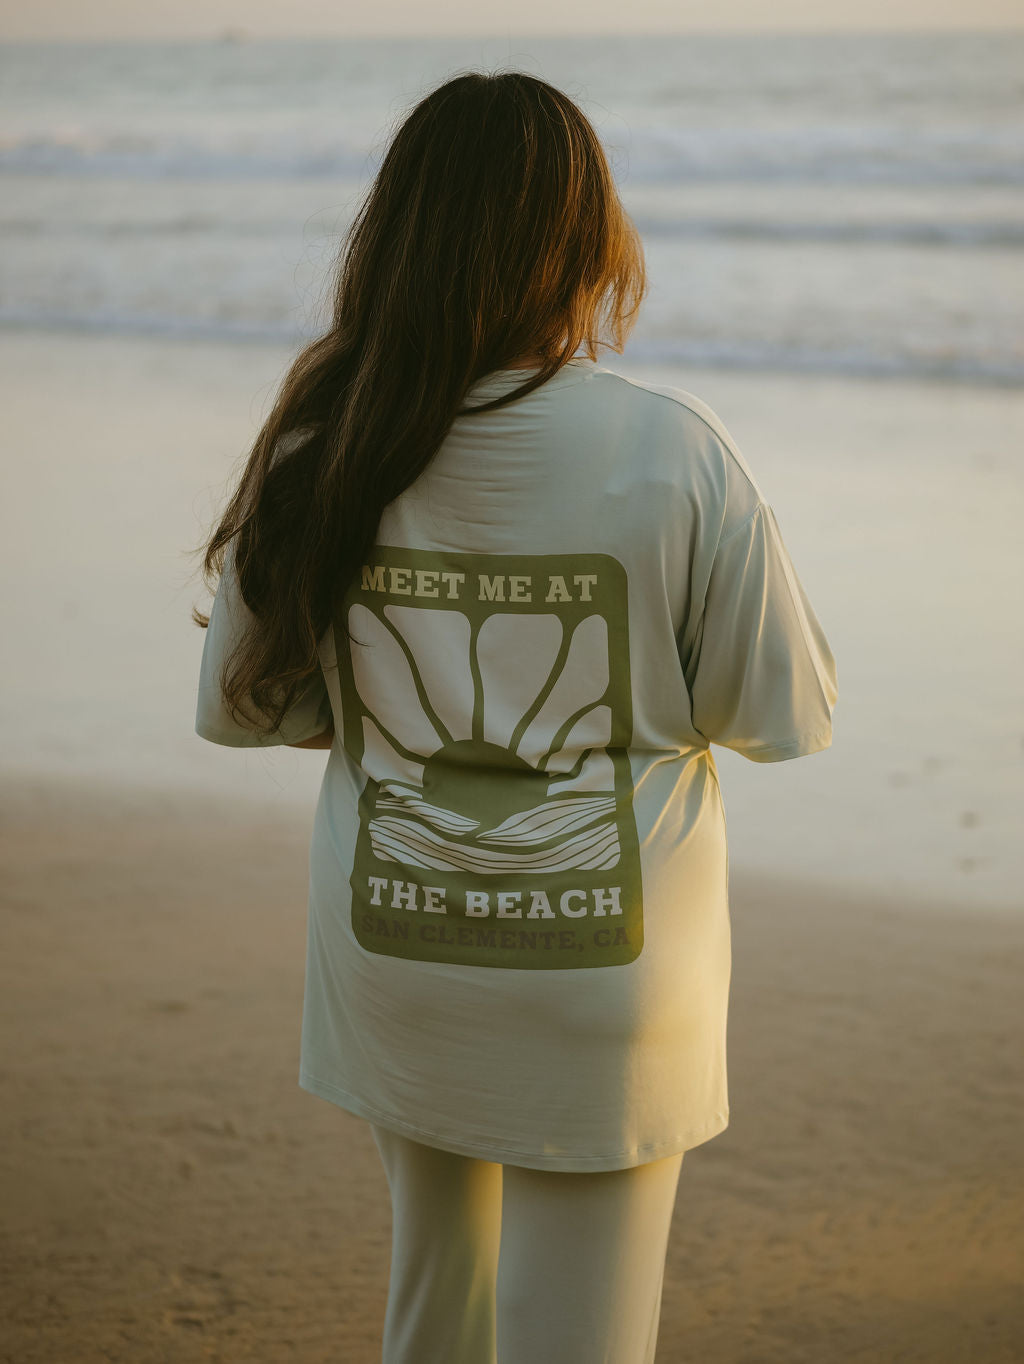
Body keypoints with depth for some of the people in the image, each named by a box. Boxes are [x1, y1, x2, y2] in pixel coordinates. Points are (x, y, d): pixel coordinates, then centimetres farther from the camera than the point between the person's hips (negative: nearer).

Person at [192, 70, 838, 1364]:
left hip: (393, 956, 3)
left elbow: (238, 704, 1)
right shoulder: (672, 454, -17)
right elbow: (788, 715, -8)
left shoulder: (323, 451, -10)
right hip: (603, 970, -3)